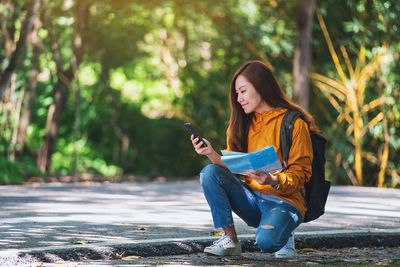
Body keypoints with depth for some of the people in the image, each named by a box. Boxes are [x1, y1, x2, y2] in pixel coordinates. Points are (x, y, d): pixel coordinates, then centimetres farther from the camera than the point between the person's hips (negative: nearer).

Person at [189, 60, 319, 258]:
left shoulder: (294, 123, -6)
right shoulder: (243, 124, 13)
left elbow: (299, 174, -8)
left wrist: (273, 181, -28)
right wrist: (212, 155, -11)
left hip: (284, 200, -5)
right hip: (251, 200, 6)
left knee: (266, 241, -35)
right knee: (209, 173, -18)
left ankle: (283, 234, 2)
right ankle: (230, 239, -14)